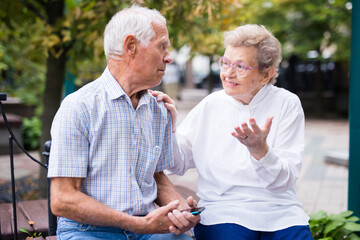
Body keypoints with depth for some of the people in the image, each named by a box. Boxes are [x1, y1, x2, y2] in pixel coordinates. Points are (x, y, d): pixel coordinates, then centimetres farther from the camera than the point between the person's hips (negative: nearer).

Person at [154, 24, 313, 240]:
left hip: (281, 215, 0)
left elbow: (285, 181, -4)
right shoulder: (210, 105, 8)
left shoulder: (287, 104, 3)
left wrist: (259, 149, -22)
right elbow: (179, 164, 8)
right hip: (221, 212, 0)